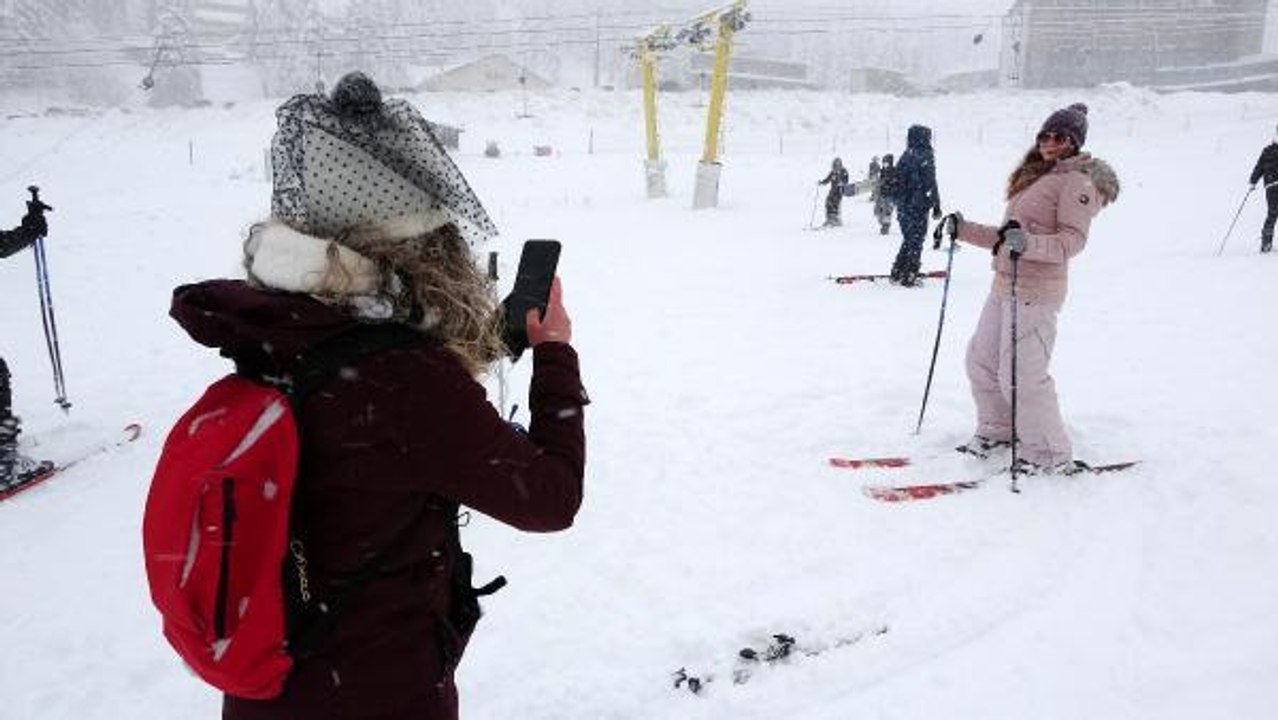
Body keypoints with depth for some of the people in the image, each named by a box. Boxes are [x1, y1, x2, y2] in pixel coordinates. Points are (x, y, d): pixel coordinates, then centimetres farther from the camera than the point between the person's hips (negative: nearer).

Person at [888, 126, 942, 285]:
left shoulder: (905, 156, 10)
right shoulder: (925, 157, -12)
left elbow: (896, 181, 14)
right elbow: (930, 184, -14)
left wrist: (898, 200, 24)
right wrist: (936, 205, -8)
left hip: (903, 206, 7)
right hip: (918, 207, -7)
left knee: (909, 239, 19)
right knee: (915, 241, -1)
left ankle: (897, 272, 21)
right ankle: (908, 277, -1)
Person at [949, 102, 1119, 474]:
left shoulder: (1077, 180, -6)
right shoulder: (1035, 177, 20)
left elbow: (1073, 240, -18)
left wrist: (1028, 244, -34)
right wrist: (965, 230, 15)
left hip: (1034, 290, -9)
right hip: (1004, 285, 9)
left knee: (1020, 376, -10)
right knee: (980, 360, 15)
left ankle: (1052, 455, 5)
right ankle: (997, 430, 33)